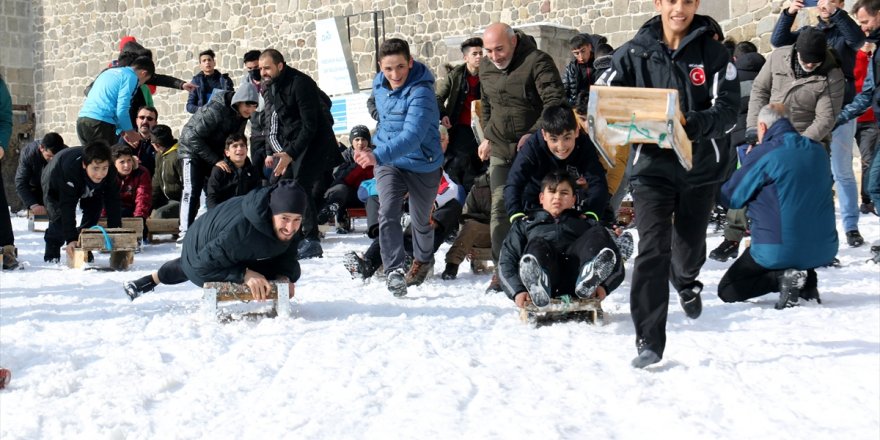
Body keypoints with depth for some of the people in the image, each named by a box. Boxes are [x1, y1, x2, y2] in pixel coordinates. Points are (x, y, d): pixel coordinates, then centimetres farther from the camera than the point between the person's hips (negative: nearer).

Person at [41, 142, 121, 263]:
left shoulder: (111, 171, -35)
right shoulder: (70, 170, -47)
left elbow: (113, 203, -29)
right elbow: (67, 206, -47)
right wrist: (71, 239, -51)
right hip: (56, 186, -4)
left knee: (93, 212, -7)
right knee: (60, 216, -19)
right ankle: (51, 254, 1)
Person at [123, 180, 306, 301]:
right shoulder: (241, 227, -54)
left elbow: (287, 257, -19)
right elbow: (203, 264, -45)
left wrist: (284, 276, -42)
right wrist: (244, 274, -55)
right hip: (200, 250, -11)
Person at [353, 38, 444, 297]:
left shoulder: (421, 92, -28)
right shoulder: (380, 84, -4)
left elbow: (412, 136, -41)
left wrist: (378, 156, -54)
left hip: (423, 165, -4)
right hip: (387, 162, 4)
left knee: (421, 219, 17)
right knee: (388, 213, -19)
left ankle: (423, 260, 45)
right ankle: (394, 271, -19)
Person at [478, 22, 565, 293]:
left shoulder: (537, 62, -14)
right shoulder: (486, 67, 8)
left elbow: (555, 102, -19)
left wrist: (533, 134, -24)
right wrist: (488, 136, 21)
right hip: (500, 150, 5)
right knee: (500, 208, -2)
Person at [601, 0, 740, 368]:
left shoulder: (712, 52, -4)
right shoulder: (634, 52, -2)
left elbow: (728, 108, -12)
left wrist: (695, 123, -32)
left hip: (701, 166, 2)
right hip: (651, 165, -1)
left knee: (690, 244, 19)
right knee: (652, 249, -13)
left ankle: (685, 282, 56)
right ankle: (649, 341, -9)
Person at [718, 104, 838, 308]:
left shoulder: (762, 155, -13)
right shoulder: (818, 151, 6)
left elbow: (732, 198, -5)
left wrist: (747, 160, 11)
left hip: (778, 251, -6)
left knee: (726, 291, 12)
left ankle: (782, 276, -10)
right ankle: (807, 279, 8)